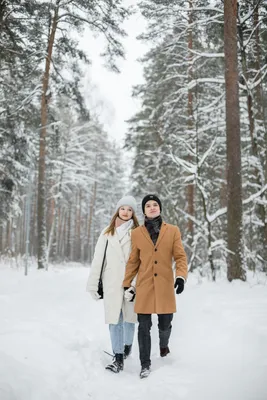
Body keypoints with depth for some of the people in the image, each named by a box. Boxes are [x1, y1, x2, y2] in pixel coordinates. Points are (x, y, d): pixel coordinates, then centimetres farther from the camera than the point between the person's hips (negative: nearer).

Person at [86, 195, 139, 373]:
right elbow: (98, 259, 8)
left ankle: (127, 346, 32)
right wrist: (93, 283, 5)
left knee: (129, 318, 7)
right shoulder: (107, 233, 9)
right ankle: (118, 358, 5)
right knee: (115, 320, 0)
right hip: (112, 283, 1)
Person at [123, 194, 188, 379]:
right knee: (144, 326, 0)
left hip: (165, 286, 0)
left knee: (165, 324, 8)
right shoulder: (137, 233, 4)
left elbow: (180, 256, 0)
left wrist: (181, 276, -16)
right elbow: (133, 261, 9)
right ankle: (145, 363, 15)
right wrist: (127, 284, 9)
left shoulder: (173, 230, 3)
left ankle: (164, 344, 42)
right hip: (144, 287, 0)